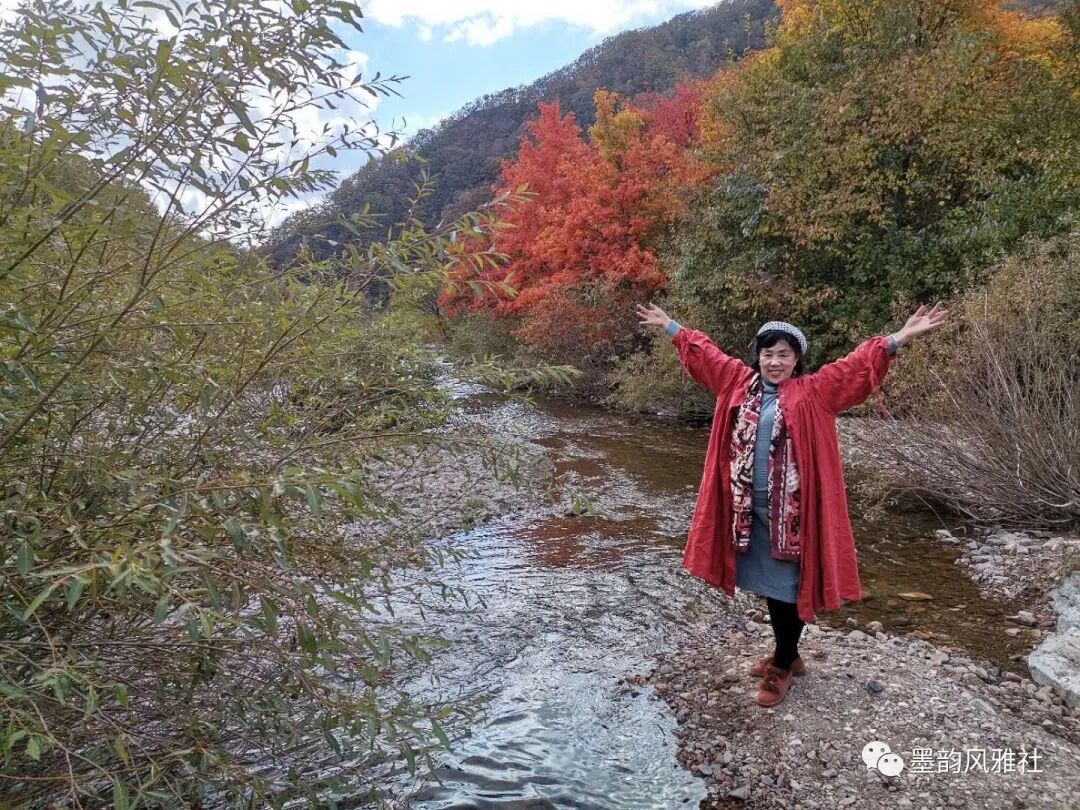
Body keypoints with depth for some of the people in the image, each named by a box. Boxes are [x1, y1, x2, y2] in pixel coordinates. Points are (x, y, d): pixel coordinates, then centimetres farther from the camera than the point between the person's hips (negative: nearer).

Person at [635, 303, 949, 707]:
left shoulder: (813, 391, -5)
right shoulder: (739, 382, 6)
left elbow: (857, 365, -15)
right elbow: (704, 353, 16)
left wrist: (900, 337, -27)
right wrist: (669, 326, 23)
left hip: (792, 509, -5)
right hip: (749, 505, 5)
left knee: (789, 585, 5)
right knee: (767, 581, 17)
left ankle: (782, 666, 22)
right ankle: (786, 654, 37)